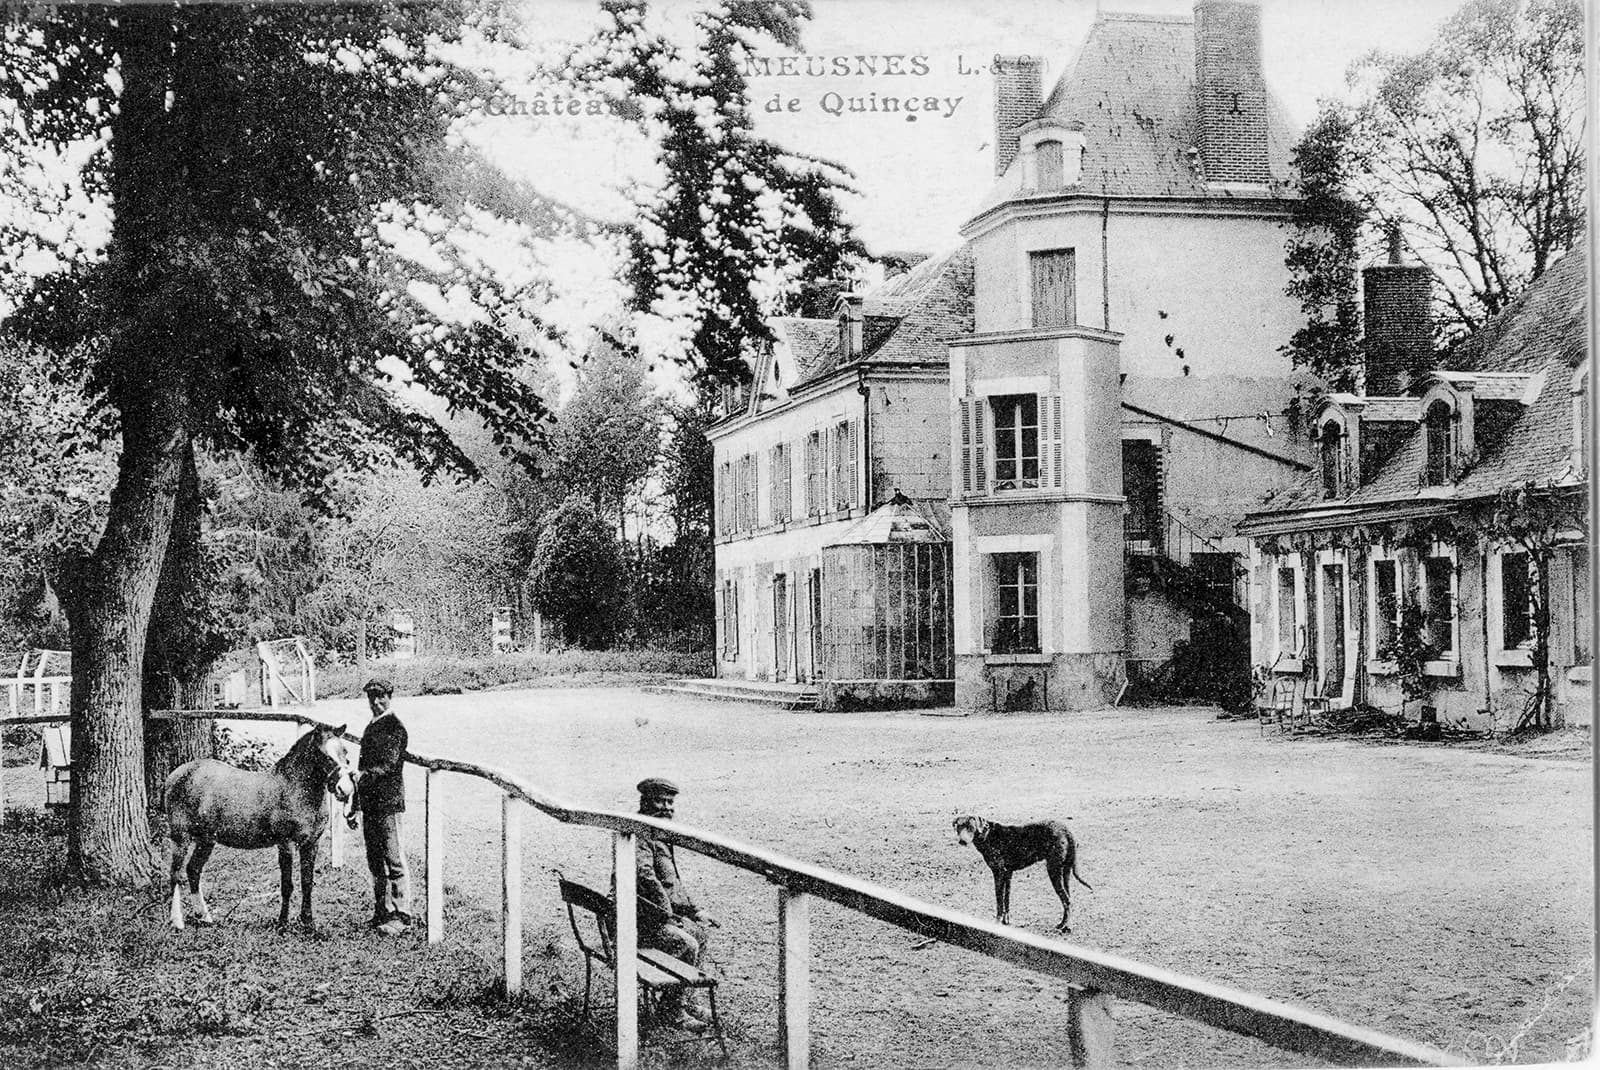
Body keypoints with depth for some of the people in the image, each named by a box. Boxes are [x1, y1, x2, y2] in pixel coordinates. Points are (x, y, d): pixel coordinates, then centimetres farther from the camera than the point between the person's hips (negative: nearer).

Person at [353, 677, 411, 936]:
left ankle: (401, 916, -2)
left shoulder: (395, 727, -10)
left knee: (394, 860, -6)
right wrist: (356, 802, 22)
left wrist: (363, 775, -32)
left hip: (388, 802, -9)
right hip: (369, 802, 9)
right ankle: (382, 912, 22)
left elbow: (389, 764, -21)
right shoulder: (371, 727, 17)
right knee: (375, 861, 13)